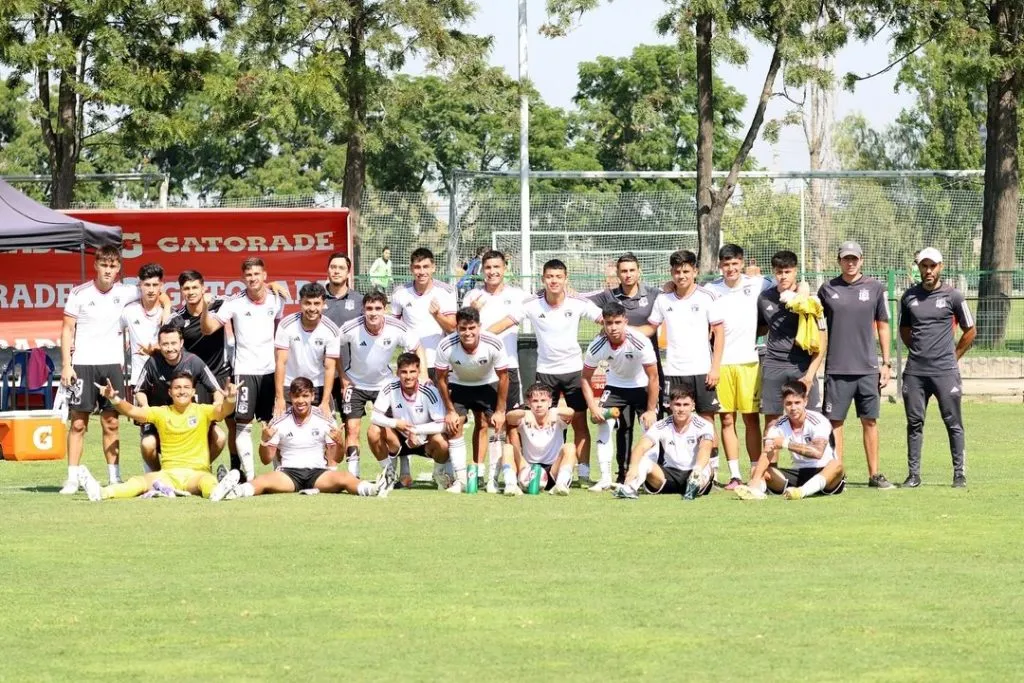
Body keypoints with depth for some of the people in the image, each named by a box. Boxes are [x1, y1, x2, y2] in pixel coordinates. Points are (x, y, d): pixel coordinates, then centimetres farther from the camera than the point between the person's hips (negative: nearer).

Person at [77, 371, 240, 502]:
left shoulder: (202, 411, 5)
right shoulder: (161, 413, 9)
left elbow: (223, 410, -13)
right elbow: (133, 411, -1)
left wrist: (230, 399, -38)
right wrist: (114, 399, -21)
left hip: (197, 472, -1)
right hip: (168, 473, 1)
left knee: (207, 480, -36)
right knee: (143, 480, -27)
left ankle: (216, 491, -72)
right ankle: (100, 493, -52)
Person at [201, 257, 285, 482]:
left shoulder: (277, 301, 4)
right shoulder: (235, 303, -6)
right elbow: (208, 328, -8)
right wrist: (205, 309, -26)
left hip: (271, 370, 3)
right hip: (245, 370, -3)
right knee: (243, 424, -7)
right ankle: (249, 474, -5)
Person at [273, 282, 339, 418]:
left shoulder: (331, 330, -11)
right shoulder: (286, 325, -13)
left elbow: (330, 368, -10)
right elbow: (280, 362, -12)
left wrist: (325, 402, -16)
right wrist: (279, 398, -16)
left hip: (318, 386, 1)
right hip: (289, 386, -1)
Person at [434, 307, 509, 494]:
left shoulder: (494, 344, -31)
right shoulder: (446, 347, -31)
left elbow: (503, 377, -16)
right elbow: (441, 379, -14)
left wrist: (500, 411, -13)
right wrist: (450, 411, -12)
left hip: (488, 385, 0)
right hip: (459, 385, 0)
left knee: (496, 425, -10)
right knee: (454, 426, -11)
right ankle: (460, 479, -5)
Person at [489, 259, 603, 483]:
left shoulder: (579, 304, -8)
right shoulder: (533, 305, -7)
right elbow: (505, 323, -6)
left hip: (574, 369, 0)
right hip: (545, 370, 1)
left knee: (580, 422, -1)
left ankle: (584, 473, 1)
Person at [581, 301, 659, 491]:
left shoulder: (640, 342, -32)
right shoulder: (597, 346, -24)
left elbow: (653, 377, -22)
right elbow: (586, 378, -8)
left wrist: (651, 410, -20)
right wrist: (593, 407, -18)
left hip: (642, 386, -2)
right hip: (615, 386, 2)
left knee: (651, 428, -14)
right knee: (604, 424, -12)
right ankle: (605, 478, -7)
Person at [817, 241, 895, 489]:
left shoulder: (874, 288, 5)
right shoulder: (827, 290, 5)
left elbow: (882, 327, 10)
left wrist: (886, 363, 6)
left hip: (867, 368, 0)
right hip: (836, 368, 0)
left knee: (870, 421, 4)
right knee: (834, 422, -1)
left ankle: (874, 474, 9)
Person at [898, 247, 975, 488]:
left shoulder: (952, 296, -1)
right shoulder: (909, 297, 8)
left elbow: (970, 331, 8)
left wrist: (953, 357, 6)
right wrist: (918, 351, 13)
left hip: (945, 370, -3)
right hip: (915, 371, 3)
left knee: (953, 423, -1)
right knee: (914, 422, 4)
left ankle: (959, 474, 3)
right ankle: (913, 474, 9)